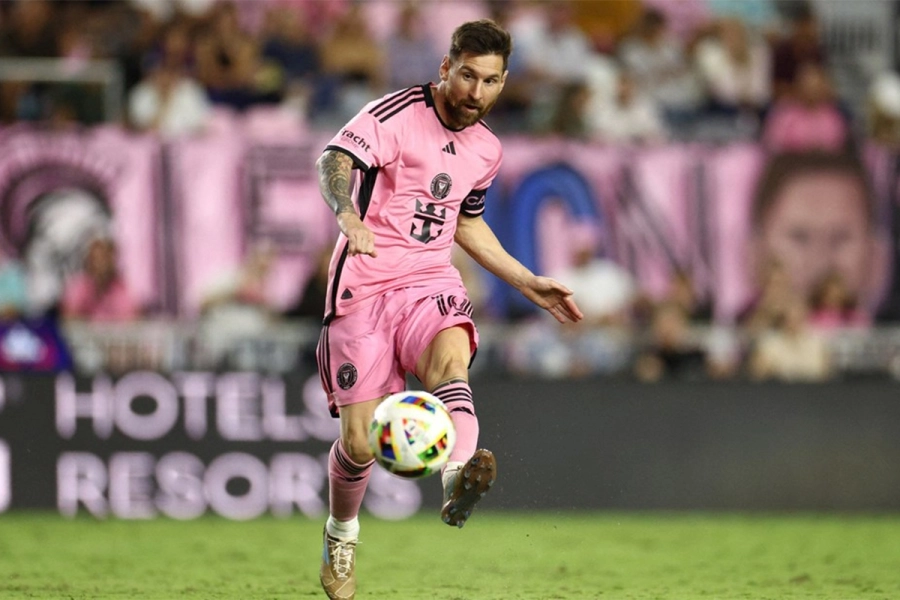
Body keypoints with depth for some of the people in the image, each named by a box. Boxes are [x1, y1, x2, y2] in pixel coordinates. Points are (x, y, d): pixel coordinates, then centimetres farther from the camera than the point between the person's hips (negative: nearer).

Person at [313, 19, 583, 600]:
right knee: (360, 442, -4)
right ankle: (342, 536, 28)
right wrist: (348, 214, -47)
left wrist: (528, 282, 26)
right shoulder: (397, 113, -8)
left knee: (450, 358, -34)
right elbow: (336, 159, -26)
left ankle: (460, 476, -62)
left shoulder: (486, 150, 13)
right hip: (365, 285, -3)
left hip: (430, 282, 3)